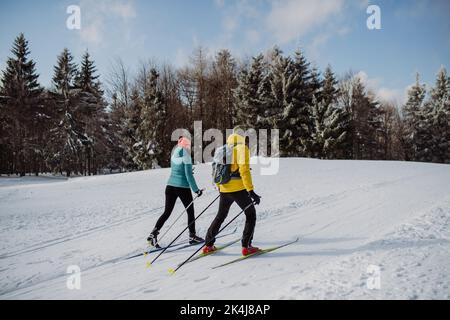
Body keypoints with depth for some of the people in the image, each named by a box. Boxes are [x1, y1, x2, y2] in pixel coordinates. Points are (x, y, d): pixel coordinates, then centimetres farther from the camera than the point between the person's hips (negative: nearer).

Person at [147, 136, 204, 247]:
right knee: (190, 212, 11)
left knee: (167, 212, 11)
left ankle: (153, 234, 2)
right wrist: (196, 189, -10)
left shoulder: (174, 154, 8)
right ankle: (192, 236, 19)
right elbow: (189, 175, -15)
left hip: (170, 185, 6)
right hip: (182, 187, -6)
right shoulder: (186, 156, -12)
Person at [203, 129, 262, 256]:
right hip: (238, 189, -6)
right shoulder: (242, 148, -7)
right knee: (251, 215, 9)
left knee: (220, 216, 21)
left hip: (224, 189, 7)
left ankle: (208, 245, 24)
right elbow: (244, 170, -17)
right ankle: (246, 246, 3)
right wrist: (251, 191, -19)